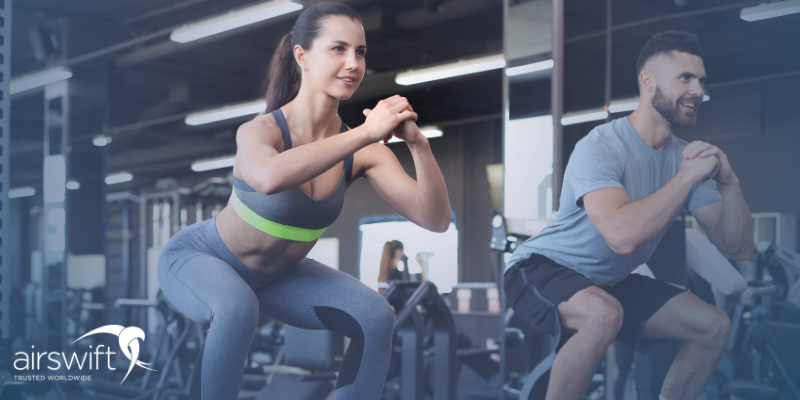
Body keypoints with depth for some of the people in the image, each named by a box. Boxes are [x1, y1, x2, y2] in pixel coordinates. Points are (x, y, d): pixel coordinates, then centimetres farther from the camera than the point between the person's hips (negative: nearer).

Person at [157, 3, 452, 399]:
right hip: (198, 258, -5)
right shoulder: (260, 130, -32)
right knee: (237, 309, -37)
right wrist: (366, 133, -53)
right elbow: (270, 177, -58)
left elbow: (435, 219, -24)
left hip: (276, 274, 5)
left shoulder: (363, 151, -18)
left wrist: (418, 143, -40)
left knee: (375, 316, -11)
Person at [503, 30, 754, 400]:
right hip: (540, 270, -7)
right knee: (603, 313, -38)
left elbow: (738, 248, -2)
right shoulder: (600, 148, -23)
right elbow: (623, 235, -42)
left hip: (608, 284, 8)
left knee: (715, 326, -2)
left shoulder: (685, 156, -1)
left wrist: (728, 182, -19)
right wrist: (689, 176, -31)